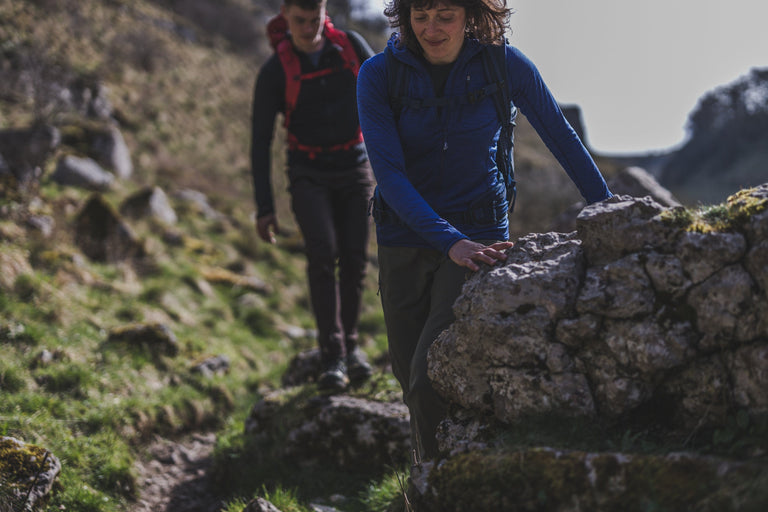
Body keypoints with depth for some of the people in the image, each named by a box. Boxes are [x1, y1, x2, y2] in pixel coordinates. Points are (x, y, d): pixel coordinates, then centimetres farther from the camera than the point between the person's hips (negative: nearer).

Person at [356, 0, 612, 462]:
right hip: (404, 240, 2)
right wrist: (450, 242, -28)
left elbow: (563, 139, 5)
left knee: (431, 375, -18)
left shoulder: (505, 65, -7)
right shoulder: (379, 76, -8)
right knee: (412, 378, 10)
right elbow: (389, 174, -16)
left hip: (480, 233, -2)